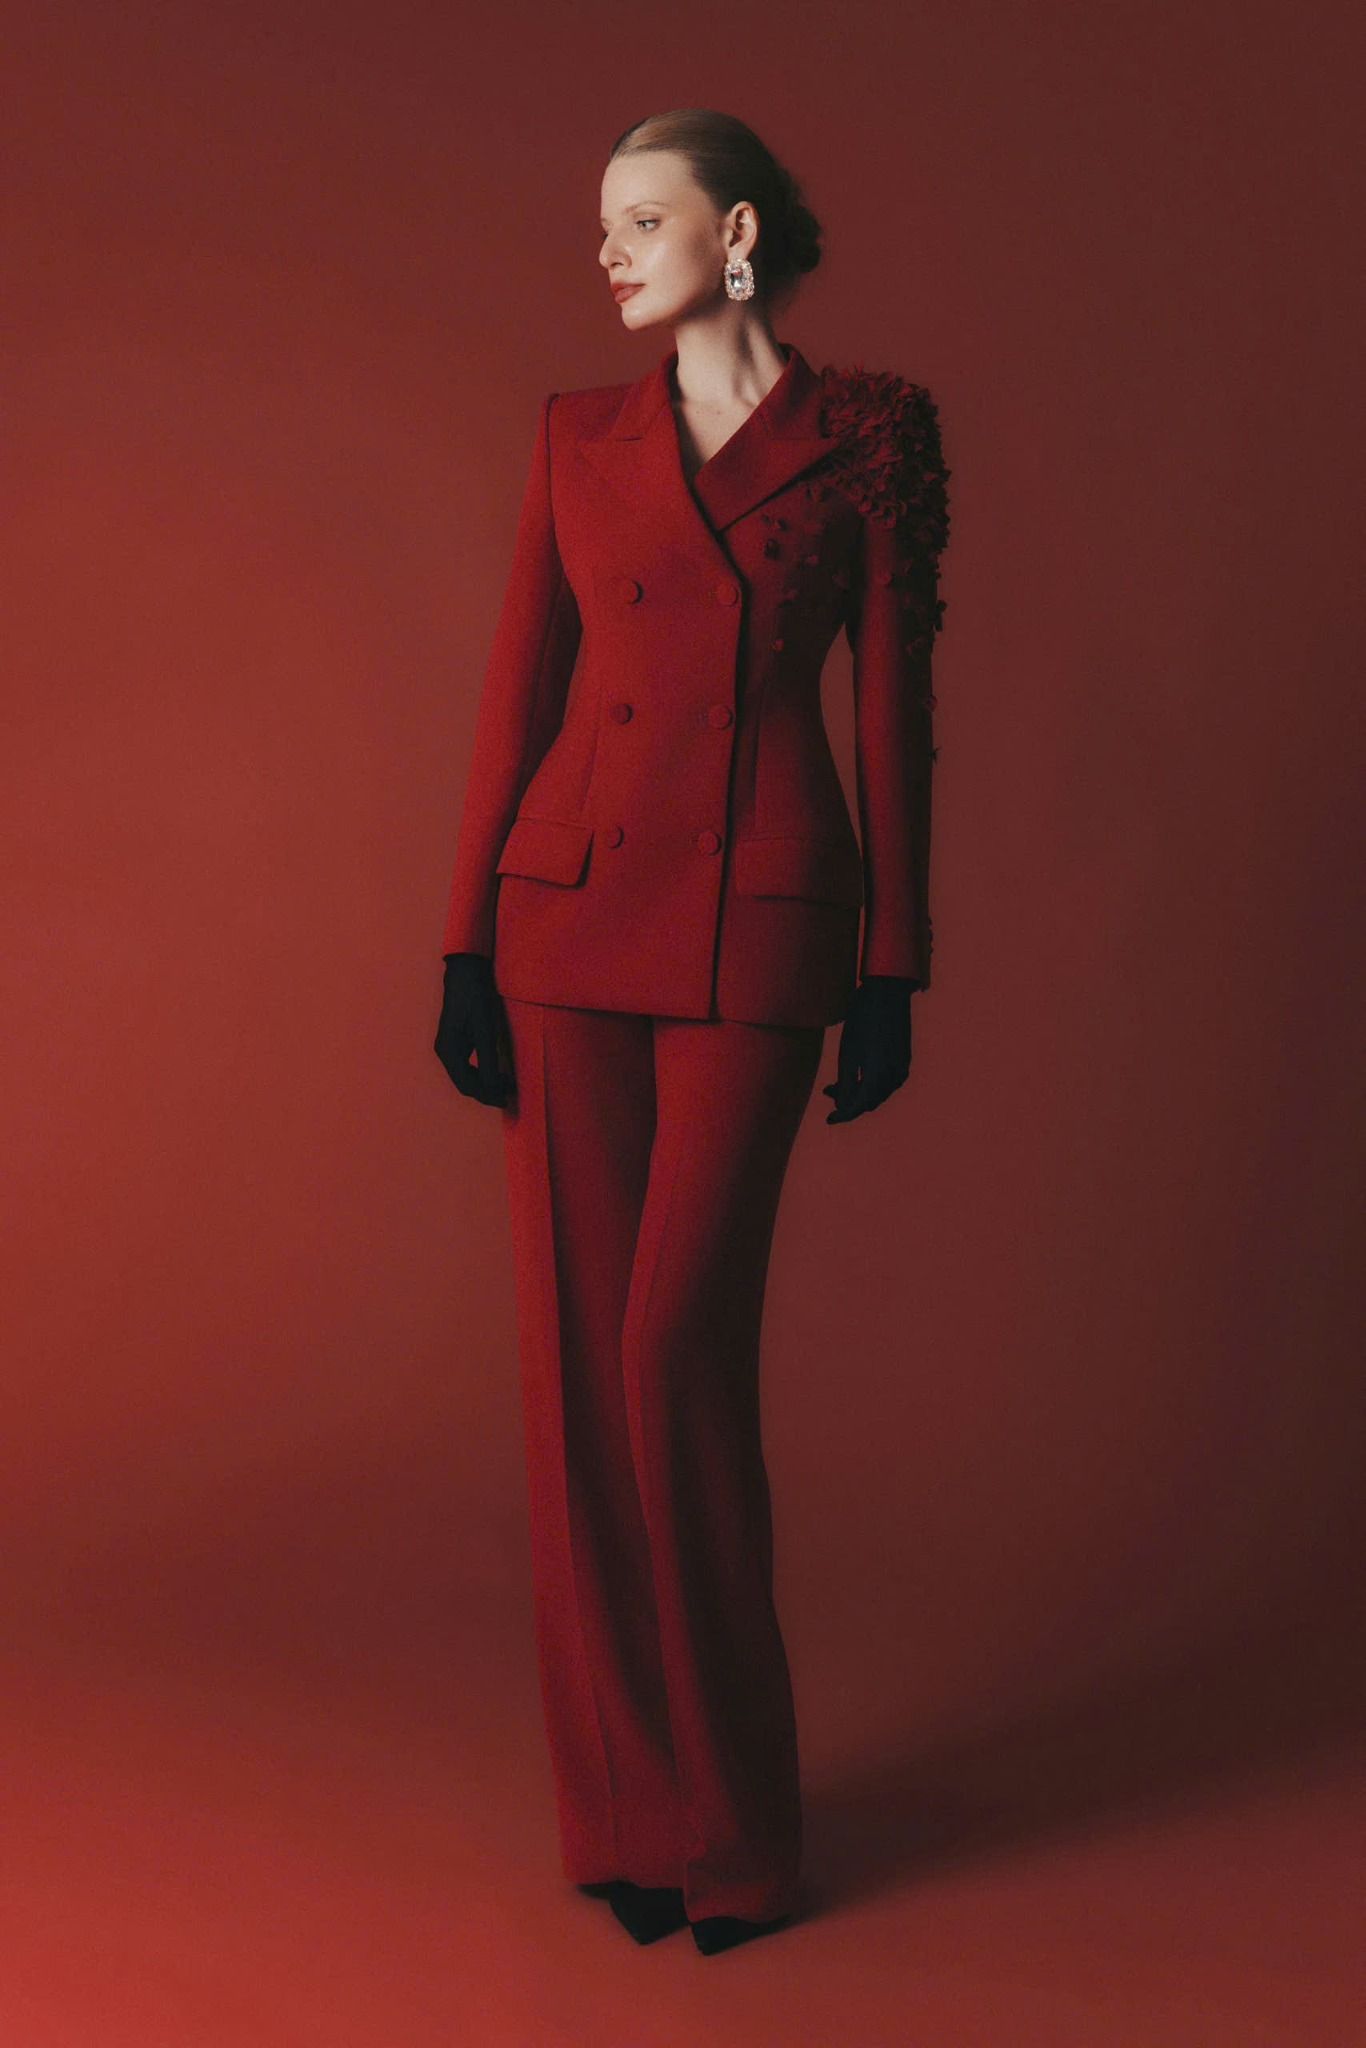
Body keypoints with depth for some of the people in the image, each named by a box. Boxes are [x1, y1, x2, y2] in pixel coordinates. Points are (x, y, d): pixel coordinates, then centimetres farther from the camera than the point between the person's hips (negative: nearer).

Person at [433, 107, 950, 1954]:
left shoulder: (873, 431, 3)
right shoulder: (580, 436, 11)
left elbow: (897, 707, 1)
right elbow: (520, 691, 8)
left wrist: (891, 969, -2)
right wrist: (470, 947, 2)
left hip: (758, 934, -3)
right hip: (571, 917, 3)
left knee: (679, 1350, -8)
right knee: (578, 1352, 2)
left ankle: (729, 1813, 12)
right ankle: (624, 1800, 17)